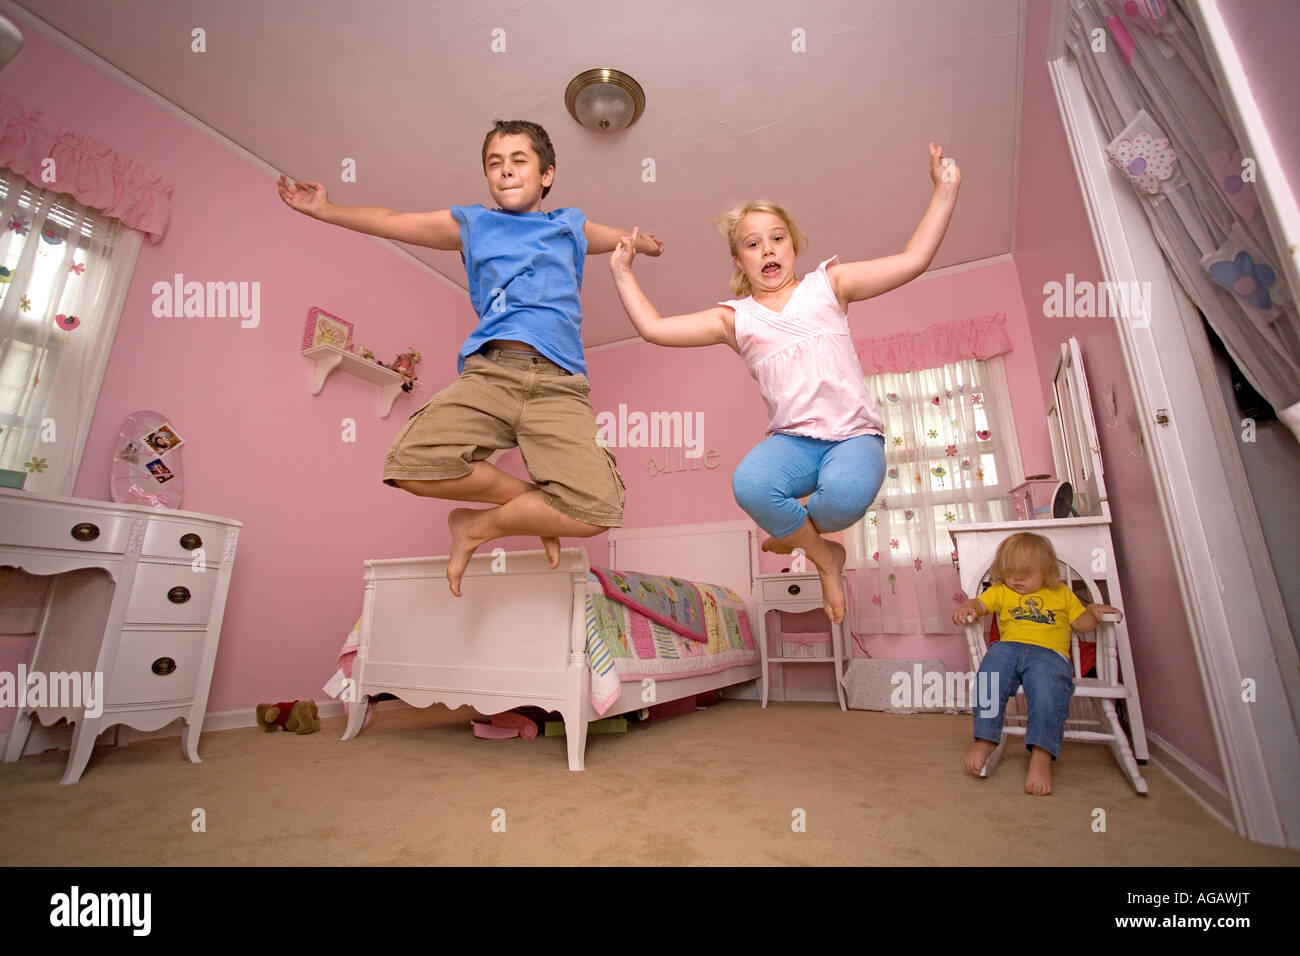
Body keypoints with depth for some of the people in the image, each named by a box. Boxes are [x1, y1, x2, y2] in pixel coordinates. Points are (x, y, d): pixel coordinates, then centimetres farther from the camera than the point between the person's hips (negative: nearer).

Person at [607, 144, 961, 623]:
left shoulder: (828, 284, 13)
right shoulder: (734, 318, 12)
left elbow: (914, 259, 9)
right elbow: (653, 328, 8)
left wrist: (944, 191, 5)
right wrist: (623, 273, 10)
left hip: (855, 434, 0)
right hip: (792, 438, 1)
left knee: (846, 491, -36)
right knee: (749, 485, -33)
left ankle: (794, 530, 4)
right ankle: (823, 555, 0)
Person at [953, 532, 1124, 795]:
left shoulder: (1061, 593, 24)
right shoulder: (1001, 592, 23)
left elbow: (1080, 623, 24)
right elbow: (980, 603, 11)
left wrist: (1093, 613, 3)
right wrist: (966, 608, -12)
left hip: (1049, 653, -1)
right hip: (1008, 648, 1)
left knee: (1047, 690, -33)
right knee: (990, 675, -31)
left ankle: (1042, 755, -29)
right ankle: (985, 739, -21)